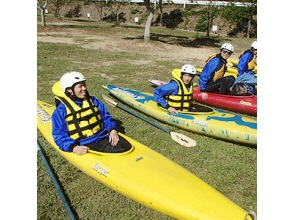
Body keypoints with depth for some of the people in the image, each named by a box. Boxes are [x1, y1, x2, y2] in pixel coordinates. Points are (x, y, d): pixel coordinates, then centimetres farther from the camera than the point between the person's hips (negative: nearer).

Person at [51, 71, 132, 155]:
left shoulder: (92, 101, 14)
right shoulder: (61, 110, -1)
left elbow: (106, 116, 19)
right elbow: (59, 135, -5)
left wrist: (113, 130, -2)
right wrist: (73, 147, -23)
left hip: (103, 136, 6)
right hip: (85, 145, -5)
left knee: (126, 147, -17)